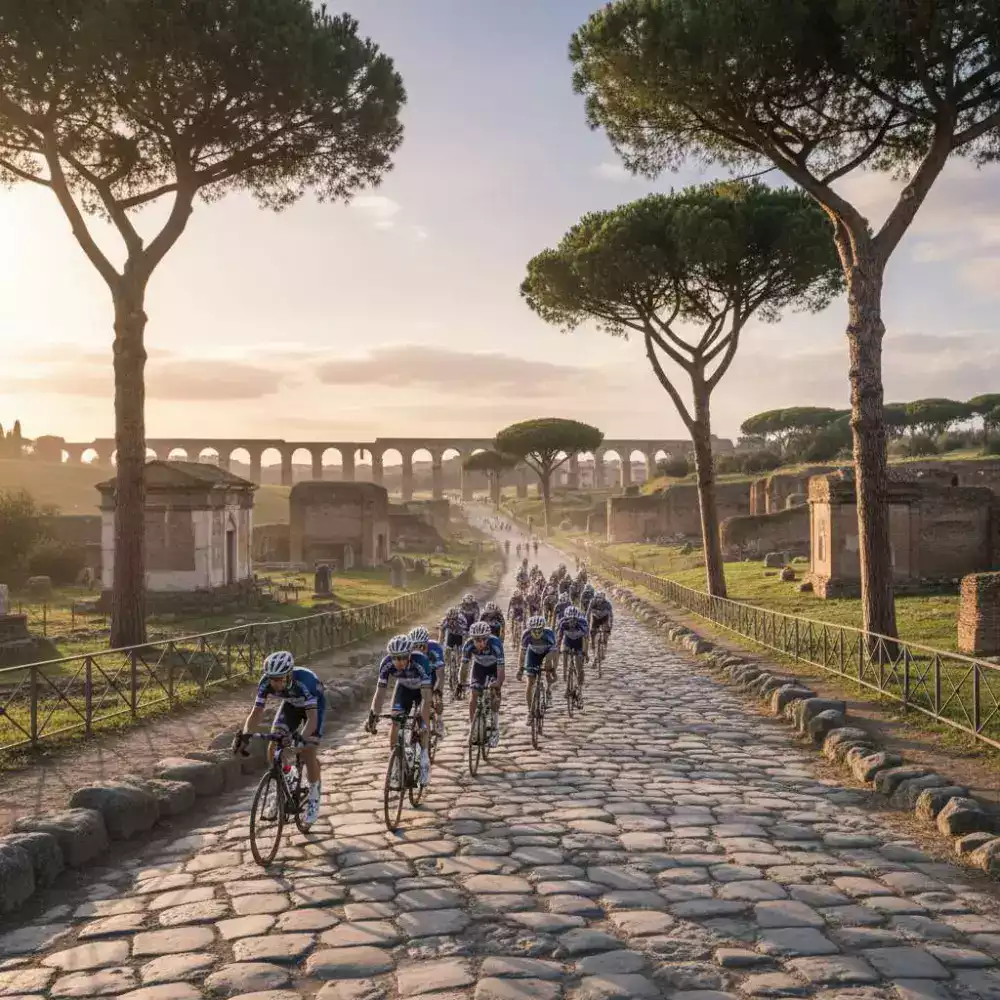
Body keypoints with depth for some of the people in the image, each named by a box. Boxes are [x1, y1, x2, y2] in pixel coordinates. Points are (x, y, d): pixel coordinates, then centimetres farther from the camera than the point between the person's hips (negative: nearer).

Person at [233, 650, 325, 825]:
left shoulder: (304, 681, -42)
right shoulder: (266, 682, -30)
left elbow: (312, 718, -44)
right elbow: (256, 713, -26)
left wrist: (301, 737, -61)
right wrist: (244, 734, -43)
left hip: (313, 705, -4)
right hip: (291, 704, 4)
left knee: (307, 752, -16)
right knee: (273, 749, -10)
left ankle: (314, 797, 7)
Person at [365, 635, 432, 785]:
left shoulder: (420, 662, -40)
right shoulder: (386, 663, -32)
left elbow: (426, 697, -41)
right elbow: (380, 692, -26)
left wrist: (424, 723, -47)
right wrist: (373, 717, -35)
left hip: (422, 689, -2)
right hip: (403, 688, 3)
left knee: (422, 725, -17)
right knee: (395, 722, -13)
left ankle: (424, 755, 3)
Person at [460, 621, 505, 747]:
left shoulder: (495, 644, -40)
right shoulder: (469, 645, -32)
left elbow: (500, 668, -40)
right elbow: (464, 666, -22)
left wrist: (498, 687, -48)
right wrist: (462, 684, -28)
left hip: (494, 667, -2)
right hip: (479, 666, 2)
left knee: (494, 694, -17)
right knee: (474, 695, -8)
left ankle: (495, 728, -2)